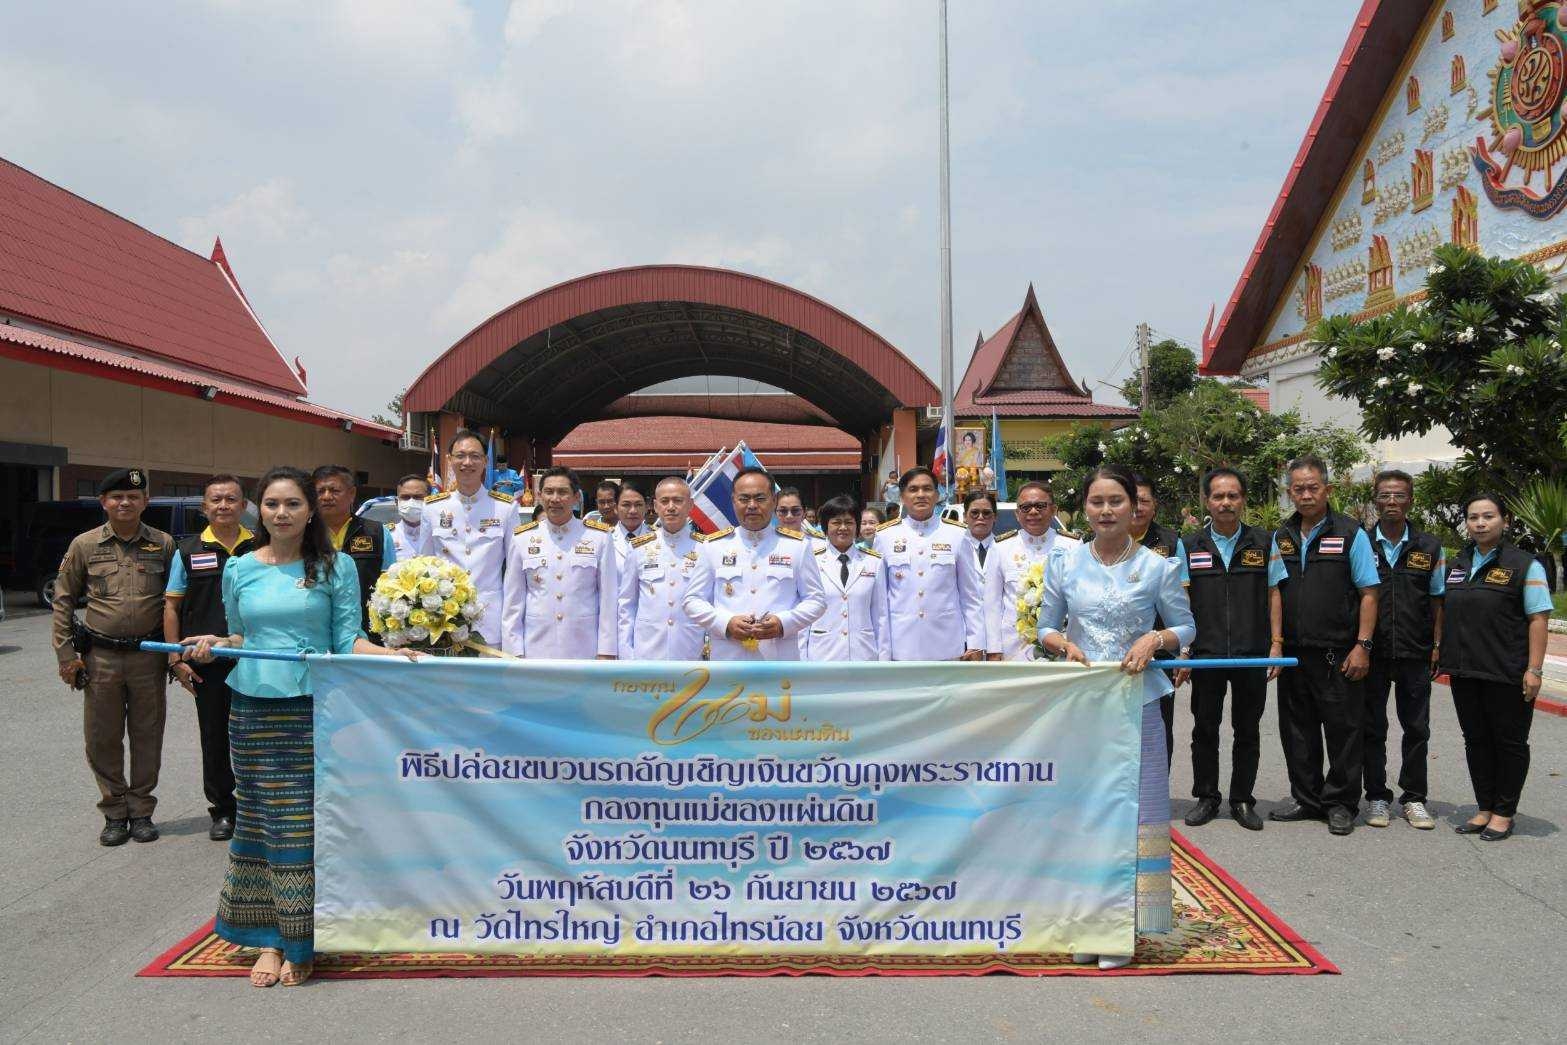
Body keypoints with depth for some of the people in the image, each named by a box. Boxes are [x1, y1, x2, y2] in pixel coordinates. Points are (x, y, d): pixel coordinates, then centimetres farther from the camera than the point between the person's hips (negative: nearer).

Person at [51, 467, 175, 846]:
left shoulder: (163, 544, 2)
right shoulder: (84, 545, 2)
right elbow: (63, 599, 7)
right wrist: (66, 654, 1)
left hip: (148, 657, 0)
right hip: (100, 657, 0)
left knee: (147, 737, 7)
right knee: (102, 740, 7)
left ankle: (141, 811, 20)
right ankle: (114, 812, 21)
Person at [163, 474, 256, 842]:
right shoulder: (188, 551, 4)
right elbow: (171, 607, 5)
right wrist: (176, 659, -2)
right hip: (207, 663, 0)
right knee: (214, 739, 9)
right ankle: (222, 810, 22)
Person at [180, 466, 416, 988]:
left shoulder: (335, 567, 2)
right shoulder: (239, 568, 9)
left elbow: (348, 638, -1)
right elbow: (240, 637, 18)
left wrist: (391, 653, -18)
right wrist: (211, 644, -2)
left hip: (312, 709, -3)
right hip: (253, 708, 3)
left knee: (304, 822, -2)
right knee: (258, 817, 6)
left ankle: (300, 944, 12)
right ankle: (268, 938, 19)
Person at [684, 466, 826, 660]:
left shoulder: (797, 545, 6)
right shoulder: (713, 546, 7)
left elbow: (816, 600, 6)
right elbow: (693, 600, 8)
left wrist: (783, 623, -12)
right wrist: (725, 623, -11)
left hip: (781, 661, 0)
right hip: (728, 659, 0)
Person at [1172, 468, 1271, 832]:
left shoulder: (1264, 543, 4)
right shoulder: (1189, 545, 5)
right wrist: (1183, 651, -1)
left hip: (1252, 654, 0)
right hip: (1206, 654, 0)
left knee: (1247, 732, 8)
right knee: (1205, 729, 8)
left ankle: (1242, 800, 20)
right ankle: (1206, 798, 19)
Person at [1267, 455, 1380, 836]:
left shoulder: (1350, 533, -3)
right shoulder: (1282, 537, 11)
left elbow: (1368, 593, -5)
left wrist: (1362, 646, -11)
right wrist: (1276, 643, 3)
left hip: (1338, 654, -5)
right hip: (1294, 653, 5)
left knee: (1343, 730, 1)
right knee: (1297, 731, 11)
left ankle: (1340, 804, 13)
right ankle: (1307, 800, 23)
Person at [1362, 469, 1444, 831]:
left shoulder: (1429, 548, 5)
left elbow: (1437, 599, 9)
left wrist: (1437, 646, 2)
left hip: (1415, 655, 1)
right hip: (1371, 653, -1)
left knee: (1417, 729, 7)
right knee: (1372, 729, 6)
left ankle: (1414, 798, 19)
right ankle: (1377, 797, 16)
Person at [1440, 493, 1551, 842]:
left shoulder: (1525, 565, -6)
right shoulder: (1456, 565, 11)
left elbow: (1538, 619, -10)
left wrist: (1534, 669, -16)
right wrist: (1441, 655, 12)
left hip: (1507, 674, -6)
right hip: (1464, 672, 6)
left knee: (1509, 741, 4)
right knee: (1476, 740, 12)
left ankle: (1504, 813, 15)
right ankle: (1484, 809, 23)